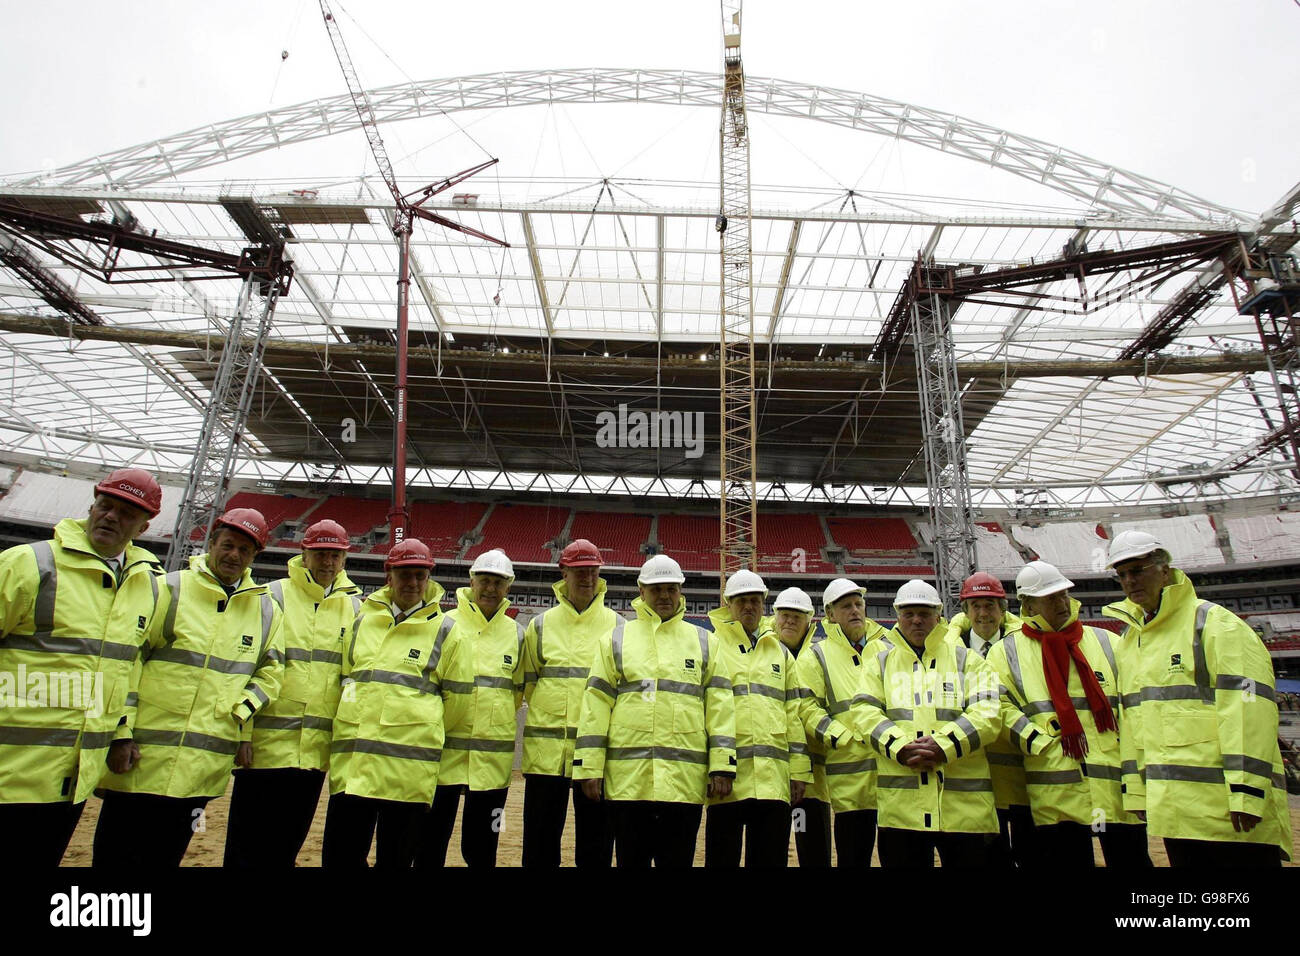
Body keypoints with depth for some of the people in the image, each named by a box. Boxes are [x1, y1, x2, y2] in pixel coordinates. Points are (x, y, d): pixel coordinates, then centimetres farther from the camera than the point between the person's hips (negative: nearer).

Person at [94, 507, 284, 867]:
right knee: (117, 854, 4)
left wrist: (241, 711, -2)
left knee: (165, 856, 14)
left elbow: (270, 671, 14)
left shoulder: (266, 609, 8)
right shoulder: (170, 589, -1)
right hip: (144, 756, -3)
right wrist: (121, 733, -7)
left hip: (205, 768, 3)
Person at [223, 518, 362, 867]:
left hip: (318, 747, 3)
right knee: (248, 846, 4)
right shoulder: (274, 596, -2)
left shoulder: (354, 607, 8)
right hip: (266, 744, -3)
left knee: (287, 845, 15)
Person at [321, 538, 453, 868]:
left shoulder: (443, 630, 4)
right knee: (340, 856, 6)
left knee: (395, 858, 8)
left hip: (409, 766, -3)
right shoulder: (361, 620, 12)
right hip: (352, 761, 3)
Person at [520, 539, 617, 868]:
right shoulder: (540, 625, 7)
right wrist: (558, 713, 5)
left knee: (596, 845, 9)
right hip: (546, 747, 1)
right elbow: (527, 683, 13)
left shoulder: (616, 626, 4)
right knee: (540, 844, 10)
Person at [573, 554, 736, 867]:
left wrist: (722, 767, -2)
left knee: (677, 859, 8)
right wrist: (590, 767, -1)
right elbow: (595, 704, 5)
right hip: (627, 779, 0)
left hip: (685, 781, 0)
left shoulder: (705, 642, 11)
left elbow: (720, 706, 6)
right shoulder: (616, 640, 9)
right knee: (631, 859, 9)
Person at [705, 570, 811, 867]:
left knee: (771, 858, 8)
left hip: (774, 779, 3)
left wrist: (799, 770, 9)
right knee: (723, 858, 4)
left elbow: (793, 714, 15)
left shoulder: (781, 653, 18)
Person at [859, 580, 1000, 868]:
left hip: (964, 801, 0)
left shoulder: (966, 658, 11)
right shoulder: (880, 657, 14)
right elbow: (868, 712, 3)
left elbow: (987, 714, -2)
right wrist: (901, 748, -14)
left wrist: (942, 746, -17)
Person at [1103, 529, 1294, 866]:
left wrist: (1246, 791, -18)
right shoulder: (1129, 640, 16)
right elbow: (1130, 719, 18)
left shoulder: (1214, 623, -6)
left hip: (1223, 801, -7)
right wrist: (1135, 789, 14)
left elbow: (1247, 705, -14)